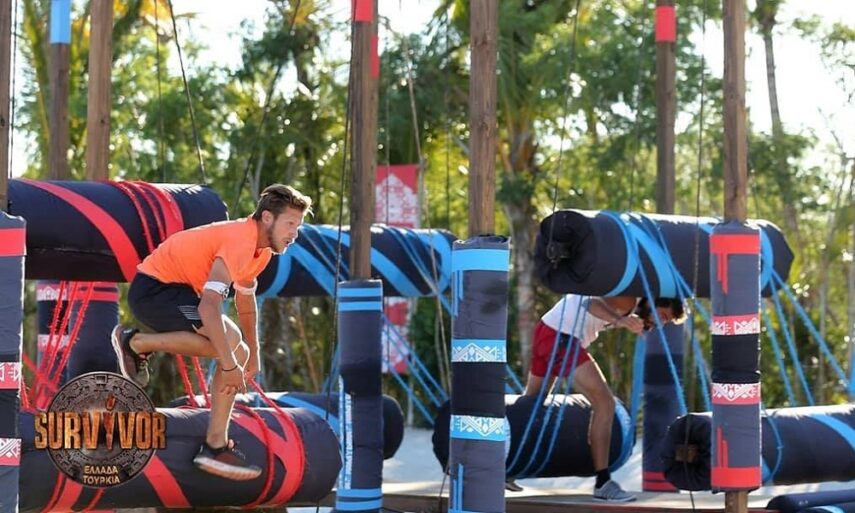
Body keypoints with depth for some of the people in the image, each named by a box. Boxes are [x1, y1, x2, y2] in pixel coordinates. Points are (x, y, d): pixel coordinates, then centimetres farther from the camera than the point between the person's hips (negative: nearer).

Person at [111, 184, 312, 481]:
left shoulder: (261, 248, 7)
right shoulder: (239, 241, -25)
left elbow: (245, 298, 25)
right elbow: (209, 306, -35)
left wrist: (251, 354, 28)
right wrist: (230, 365, -33)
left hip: (178, 289, 11)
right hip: (153, 287, -11)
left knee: (238, 354, 4)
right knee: (229, 339, -27)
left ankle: (216, 447, 1)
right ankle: (137, 342, -14)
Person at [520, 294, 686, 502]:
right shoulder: (630, 299, -14)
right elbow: (592, 303, -32)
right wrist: (619, 320, -51)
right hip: (561, 337, -11)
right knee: (604, 403, -15)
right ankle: (603, 483, -16)